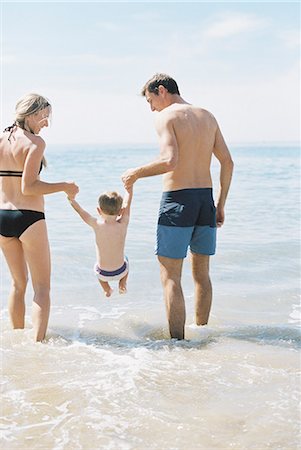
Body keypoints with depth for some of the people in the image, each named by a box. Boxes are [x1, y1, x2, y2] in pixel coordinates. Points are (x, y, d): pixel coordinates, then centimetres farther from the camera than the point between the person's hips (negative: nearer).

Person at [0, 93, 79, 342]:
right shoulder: (35, 142, -12)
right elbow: (28, 188, -17)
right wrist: (64, 186, -9)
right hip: (29, 218, -7)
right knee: (42, 287, 1)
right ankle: (38, 342, -10)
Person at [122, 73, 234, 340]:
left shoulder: (166, 116, -6)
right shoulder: (208, 117, 14)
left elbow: (170, 161, -21)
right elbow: (228, 163, 12)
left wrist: (136, 174, -6)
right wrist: (221, 205, 17)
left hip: (177, 199, -7)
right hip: (206, 198, 7)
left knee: (171, 277, -2)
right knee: (201, 272, 17)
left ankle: (178, 341, -4)